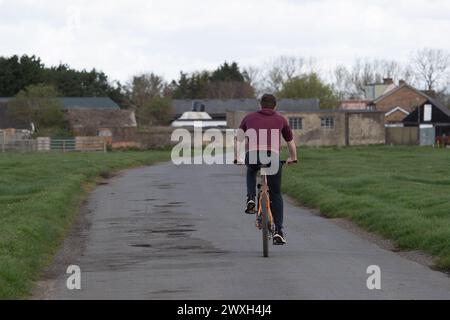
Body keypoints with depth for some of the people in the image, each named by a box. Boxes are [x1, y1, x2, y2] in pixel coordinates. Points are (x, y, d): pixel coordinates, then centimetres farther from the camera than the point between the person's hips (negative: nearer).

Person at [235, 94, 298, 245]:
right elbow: (291, 142, 34)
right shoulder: (281, 120, 24)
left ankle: (251, 199, 17)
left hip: (252, 155, 1)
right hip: (273, 156, 0)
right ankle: (278, 231, 8)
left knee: (251, 170, 39)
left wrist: (236, 158, 36)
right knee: (276, 195, 15)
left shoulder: (249, 118, 24)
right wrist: (293, 158, 50)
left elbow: (239, 140, 24)